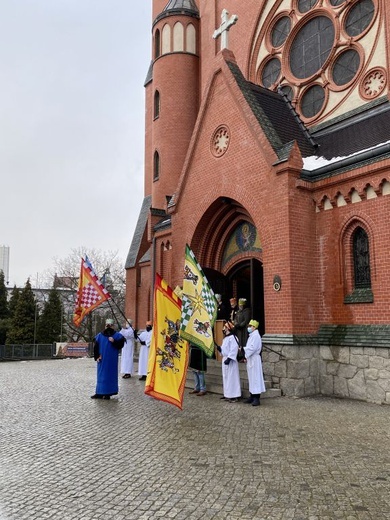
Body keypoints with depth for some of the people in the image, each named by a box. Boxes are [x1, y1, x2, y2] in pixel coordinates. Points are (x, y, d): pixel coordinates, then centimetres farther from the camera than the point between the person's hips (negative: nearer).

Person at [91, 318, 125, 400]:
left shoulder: (117, 335, 1)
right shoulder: (99, 336, 6)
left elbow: (121, 344, -6)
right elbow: (95, 347, 7)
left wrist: (114, 341, -21)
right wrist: (96, 357, -2)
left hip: (112, 360, -2)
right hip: (102, 360, 2)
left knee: (111, 375, 0)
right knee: (101, 375, 7)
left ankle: (108, 393, 7)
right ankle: (100, 393, 12)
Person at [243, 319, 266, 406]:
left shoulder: (256, 336, -14)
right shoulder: (251, 336, 17)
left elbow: (252, 348, -21)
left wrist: (243, 349, -12)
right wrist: (246, 357, 10)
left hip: (254, 359, -10)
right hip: (250, 359, 10)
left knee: (255, 378, -7)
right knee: (251, 378, 13)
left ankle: (256, 398, -5)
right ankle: (252, 396, 20)